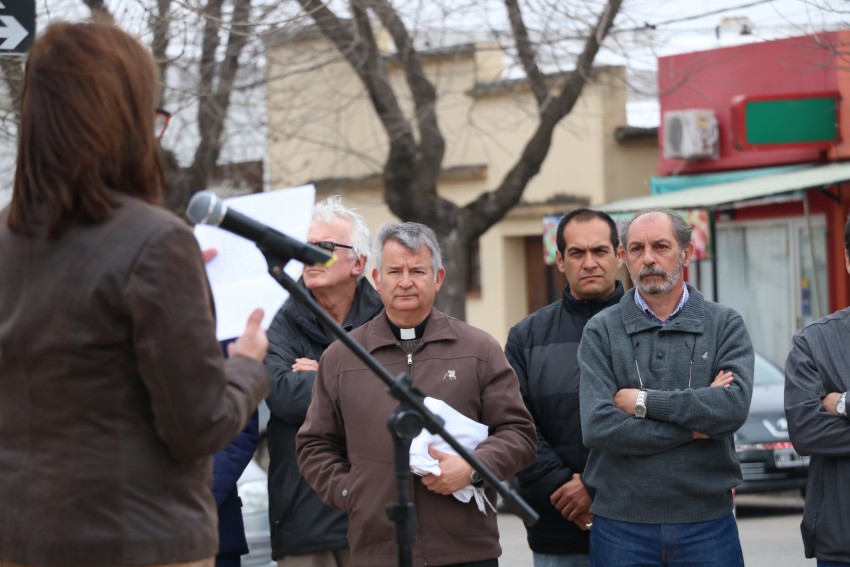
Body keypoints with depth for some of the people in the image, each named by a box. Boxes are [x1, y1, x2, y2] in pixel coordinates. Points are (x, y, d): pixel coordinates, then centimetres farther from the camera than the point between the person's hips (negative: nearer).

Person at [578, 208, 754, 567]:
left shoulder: (725, 325, 4)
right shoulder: (601, 332, 3)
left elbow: (734, 406, -13)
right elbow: (597, 427, -11)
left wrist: (643, 401, -11)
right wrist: (694, 427, -9)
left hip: (707, 522, 1)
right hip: (621, 526, 0)